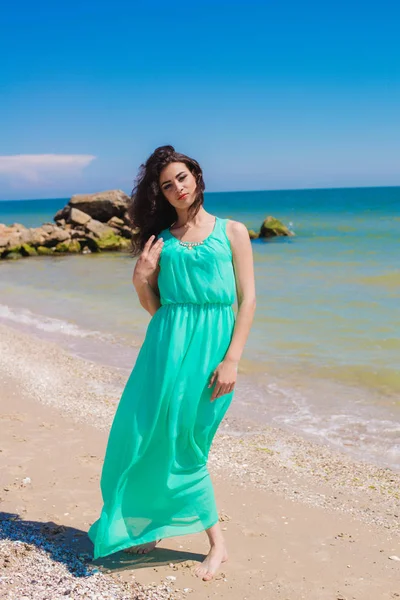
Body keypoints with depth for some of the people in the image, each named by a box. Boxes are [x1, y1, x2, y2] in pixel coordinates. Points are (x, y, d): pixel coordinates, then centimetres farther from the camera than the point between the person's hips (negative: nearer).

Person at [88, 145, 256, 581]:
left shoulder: (232, 231, 3)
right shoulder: (160, 238, 10)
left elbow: (247, 300, -2)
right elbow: (154, 306, 11)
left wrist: (231, 360, -11)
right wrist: (141, 278, -9)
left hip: (211, 346, -3)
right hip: (166, 346, 3)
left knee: (184, 444, 1)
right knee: (145, 434, 5)